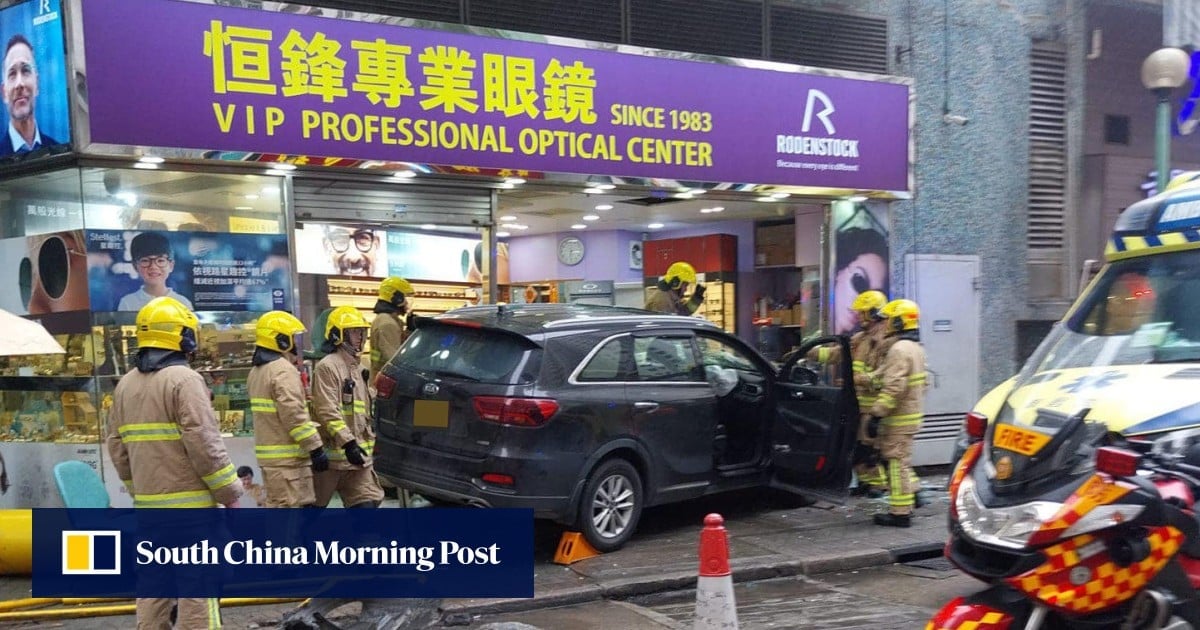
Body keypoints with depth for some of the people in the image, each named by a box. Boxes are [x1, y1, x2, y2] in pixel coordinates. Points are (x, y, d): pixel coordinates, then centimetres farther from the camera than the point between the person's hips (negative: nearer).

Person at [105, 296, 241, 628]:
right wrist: (228, 491, -9)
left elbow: (116, 445, 14)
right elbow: (204, 443, -17)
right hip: (188, 502, -7)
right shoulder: (184, 379, -13)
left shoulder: (126, 384, 11)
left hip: (148, 502, 7)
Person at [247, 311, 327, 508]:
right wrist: (316, 447, -19)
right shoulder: (284, 370, -15)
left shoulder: (256, 372, 15)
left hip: (269, 455, 10)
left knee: (273, 505, 16)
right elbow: (294, 415, -22)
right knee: (292, 506, -7)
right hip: (288, 457, -10)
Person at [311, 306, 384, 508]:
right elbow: (327, 411, -21)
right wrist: (348, 442, -26)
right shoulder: (327, 367, -12)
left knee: (367, 502, -1)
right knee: (315, 504, 6)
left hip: (359, 456, 8)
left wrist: (368, 442, 21)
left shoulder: (356, 368, 18)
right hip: (333, 455, -8)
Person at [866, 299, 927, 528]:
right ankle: (906, 504, 24)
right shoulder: (915, 348, 15)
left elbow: (893, 388, -25)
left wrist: (877, 415, -23)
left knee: (897, 463, -4)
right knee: (902, 461, 18)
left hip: (899, 418, -10)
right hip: (912, 413, 10)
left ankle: (900, 513, 0)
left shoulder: (899, 349, -19)